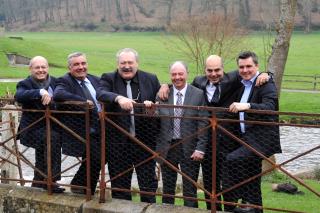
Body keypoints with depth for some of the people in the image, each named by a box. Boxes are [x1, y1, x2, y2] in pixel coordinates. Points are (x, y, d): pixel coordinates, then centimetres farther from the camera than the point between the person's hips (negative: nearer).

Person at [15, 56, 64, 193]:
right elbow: (19, 96, -30)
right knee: (53, 137, -29)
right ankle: (50, 180, -22)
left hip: (51, 126, 6)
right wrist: (40, 92, -44)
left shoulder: (54, 82, 6)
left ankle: (38, 182, 40)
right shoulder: (25, 84, -9)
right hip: (33, 128, -6)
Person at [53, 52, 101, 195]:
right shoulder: (65, 81, -6)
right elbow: (58, 95, -27)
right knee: (95, 157, -21)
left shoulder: (94, 80, 14)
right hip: (82, 133, -7)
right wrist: (84, 101, -27)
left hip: (99, 130, 7)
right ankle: (78, 185, 4)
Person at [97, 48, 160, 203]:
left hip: (145, 140, 1)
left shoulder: (151, 79, 5)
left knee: (149, 184, 7)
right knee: (120, 185, 11)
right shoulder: (108, 79, 0)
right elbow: (101, 94, -21)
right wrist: (119, 98, -38)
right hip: (118, 142, 0)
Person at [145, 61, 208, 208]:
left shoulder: (198, 94, -4)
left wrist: (200, 149, -10)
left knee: (190, 190, 5)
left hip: (189, 148, -2)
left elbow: (203, 124, -5)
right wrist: (150, 109, -16)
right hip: (167, 147, 2)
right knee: (167, 189, 14)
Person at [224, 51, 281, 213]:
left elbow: (269, 107, -28)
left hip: (261, 139, -9)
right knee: (252, 178, 14)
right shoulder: (243, 86, 16)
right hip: (248, 138, 9)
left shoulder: (266, 84, -11)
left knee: (232, 160, -24)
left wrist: (247, 106, -41)